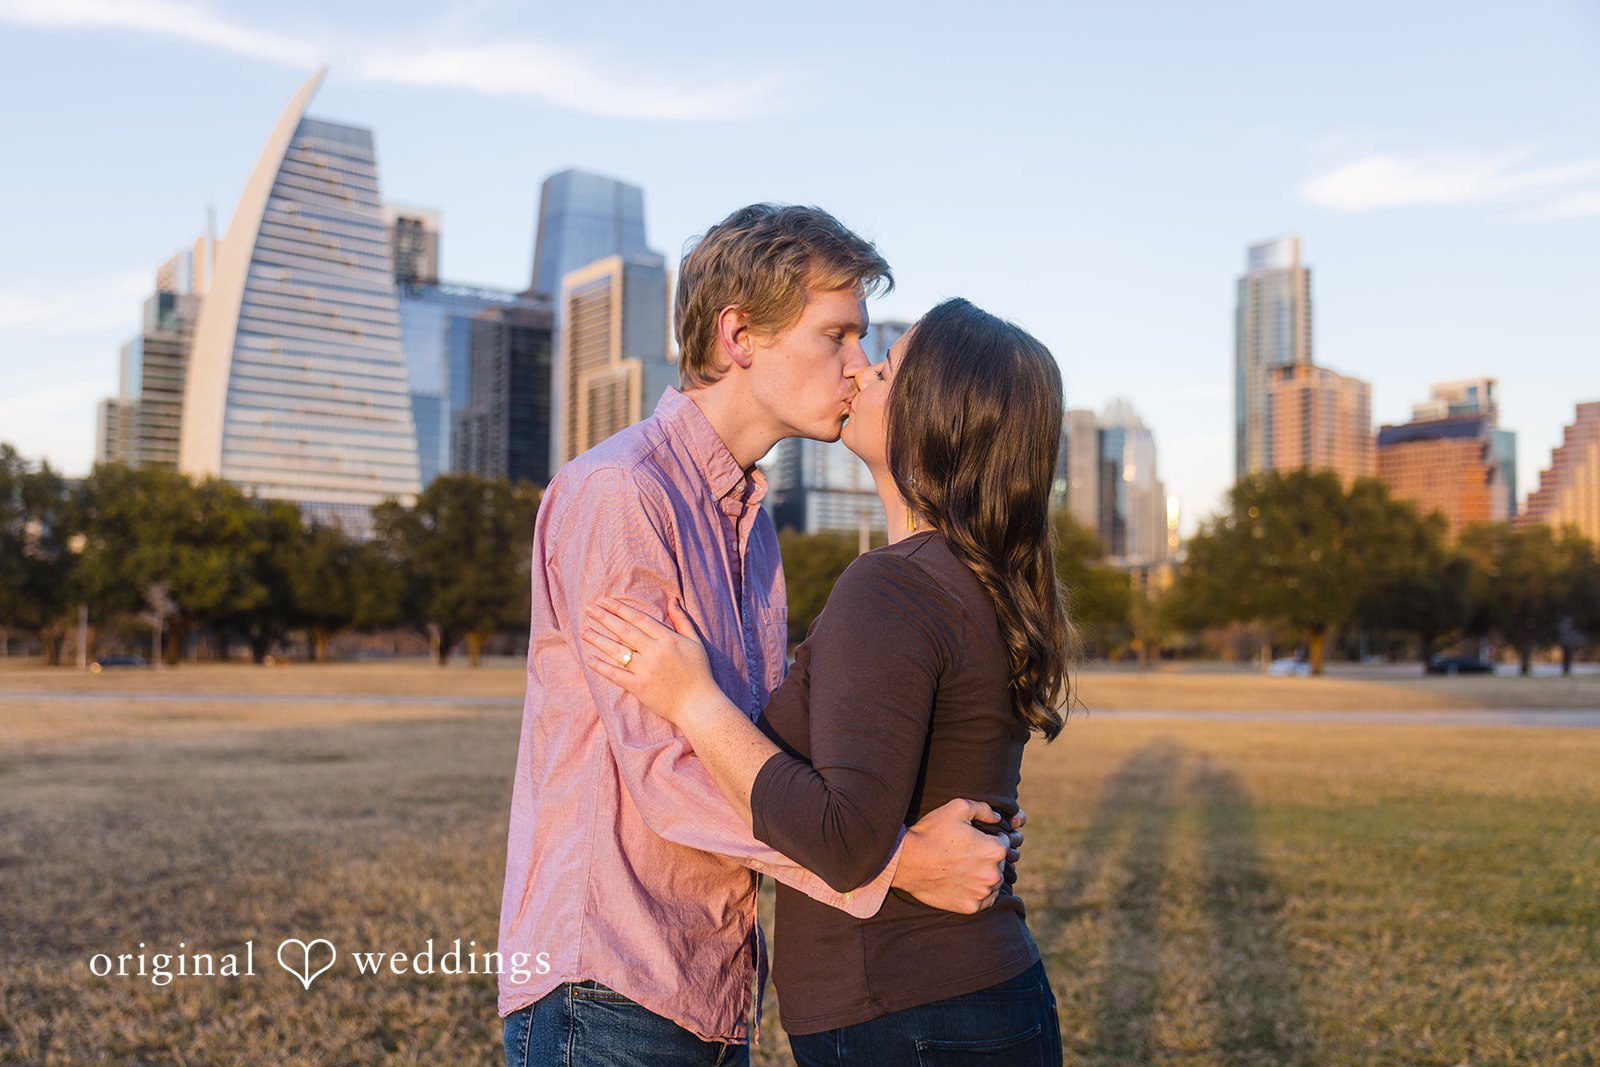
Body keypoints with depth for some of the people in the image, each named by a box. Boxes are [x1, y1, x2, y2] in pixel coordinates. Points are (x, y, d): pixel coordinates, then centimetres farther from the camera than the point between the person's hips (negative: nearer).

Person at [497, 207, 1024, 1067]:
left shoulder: (750, 522, 15)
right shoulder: (615, 492, -15)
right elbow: (665, 773, -21)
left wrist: (953, 819, 0)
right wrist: (896, 862, -21)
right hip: (606, 994, -8)